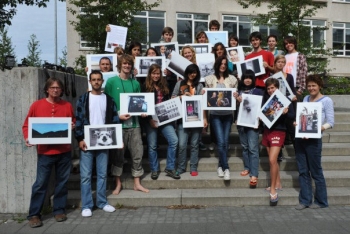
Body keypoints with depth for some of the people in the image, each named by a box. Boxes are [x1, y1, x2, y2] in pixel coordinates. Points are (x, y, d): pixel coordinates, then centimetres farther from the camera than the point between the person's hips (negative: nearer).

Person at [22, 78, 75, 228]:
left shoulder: (67, 106, 5)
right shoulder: (36, 105, 0)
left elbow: (74, 123, 16)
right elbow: (27, 125, 4)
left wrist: (73, 126, -7)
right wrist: (27, 138, -13)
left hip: (64, 151, 2)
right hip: (45, 152, -2)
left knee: (62, 182, 10)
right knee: (40, 183, 0)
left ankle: (59, 210, 23)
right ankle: (34, 214, 11)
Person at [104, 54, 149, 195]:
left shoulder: (135, 83, 11)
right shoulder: (111, 81, -1)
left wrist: (142, 111, -3)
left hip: (134, 123, 4)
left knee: (138, 153, 5)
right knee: (118, 154, 6)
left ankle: (137, 183, 17)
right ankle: (118, 183, 20)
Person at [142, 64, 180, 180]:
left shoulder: (164, 86, 13)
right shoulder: (146, 87, -1)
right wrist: (149, 119, -14)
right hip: (151, 119, -3)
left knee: (174, 140, -7)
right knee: (152, 145, 1)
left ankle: (170, 168, 5)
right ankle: (154, 170, 18)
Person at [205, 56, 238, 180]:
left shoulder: (232, 79, 7)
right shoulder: (209, 79, 4)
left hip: (228, 114, 2)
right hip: (215, 114, -2)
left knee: (225, 141, 4)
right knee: (221, 142, -10)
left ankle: (221, 165, 20)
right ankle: (226, 168, -2)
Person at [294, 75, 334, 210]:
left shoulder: (326, 101, -3)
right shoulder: (306, 99, 15)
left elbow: (331, 122, -7)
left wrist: (321, 128, -26)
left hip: (314, 139, -6)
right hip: (300, 137, 6)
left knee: (316, 171, 3)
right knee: (303, 171, 9)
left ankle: (321, 201, 18)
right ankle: (305, 200, 18)